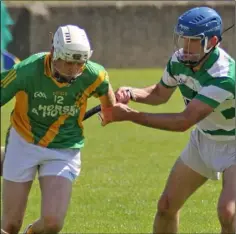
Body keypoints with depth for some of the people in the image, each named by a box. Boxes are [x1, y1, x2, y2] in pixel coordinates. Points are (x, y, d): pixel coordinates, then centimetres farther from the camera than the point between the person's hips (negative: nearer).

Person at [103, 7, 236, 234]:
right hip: (203, 138, 7)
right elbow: (160, 93, 10)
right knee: (166, 206, 8)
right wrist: (131, 93, -12)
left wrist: (130, 115, -38)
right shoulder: (179, 60, -11)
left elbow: (184, 121, -38)